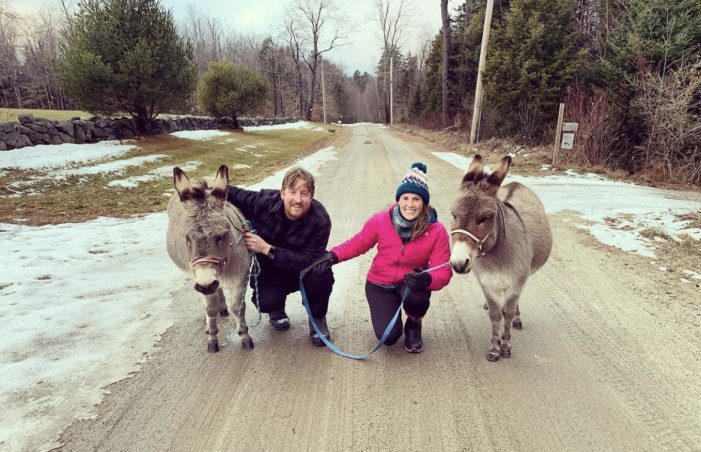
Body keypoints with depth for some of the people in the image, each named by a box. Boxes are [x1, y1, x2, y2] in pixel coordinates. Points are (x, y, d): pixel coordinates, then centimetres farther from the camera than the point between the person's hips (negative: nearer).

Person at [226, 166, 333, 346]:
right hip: (270, 269, 1)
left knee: (322, 276, -32)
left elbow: (309, 260, -31)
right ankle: (276, 310, 14)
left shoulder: (320, 220, -28)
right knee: (265, 300, -28)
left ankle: (318, 318, 2)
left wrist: (267, 249, -37)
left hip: (304, 270, 0)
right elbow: (230, 194, -8)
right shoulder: (264, 202, -23)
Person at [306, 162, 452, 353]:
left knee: (417, 297, -37)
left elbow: (443, 270, -17)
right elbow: (358, 244, -4)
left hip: (412, 282, 0)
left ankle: (414, 325, 2)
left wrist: (427, 279, -41)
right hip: (380, 284, 0)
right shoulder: (380, 220, -18)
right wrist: (333, 255, -21)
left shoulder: (436, 230, -18)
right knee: (388, 337, -16)